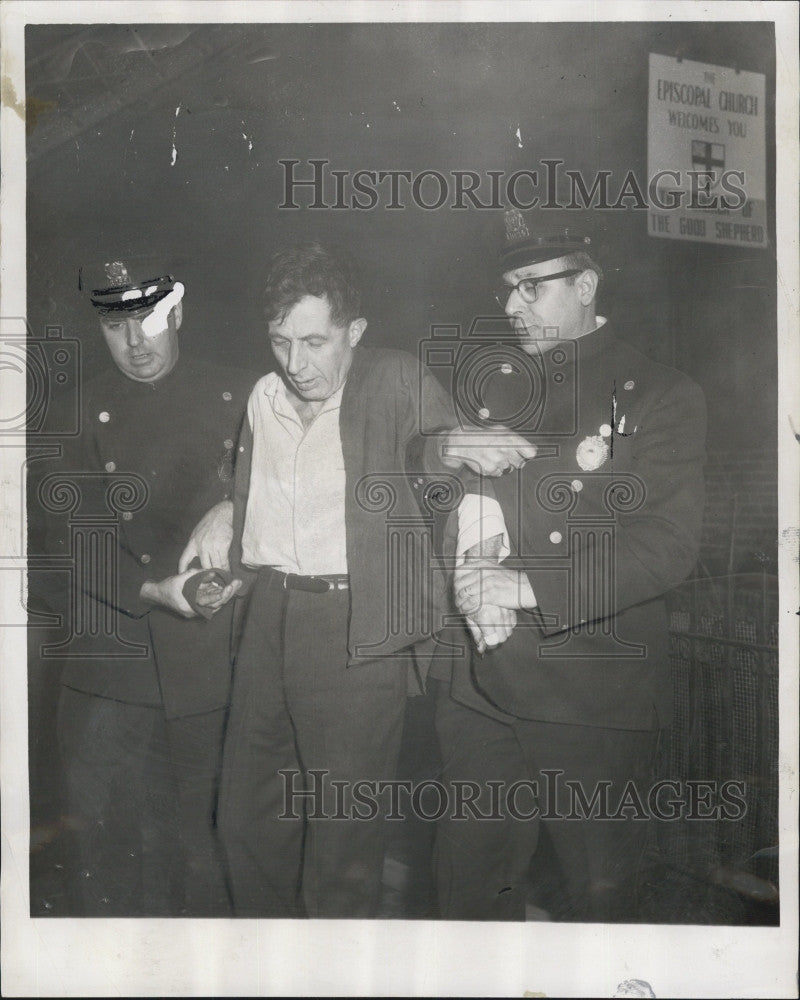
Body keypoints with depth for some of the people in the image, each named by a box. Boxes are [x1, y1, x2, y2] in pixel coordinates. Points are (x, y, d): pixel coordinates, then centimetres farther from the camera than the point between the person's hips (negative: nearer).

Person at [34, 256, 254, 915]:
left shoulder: (240, 398, 4)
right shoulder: (80, 410, 6)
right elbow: (67, 534, 0)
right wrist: (149, 590, -12)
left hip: (211, 660, 0)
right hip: (109, 663, 1)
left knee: (197, 831, 9)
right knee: (104, 831, 6)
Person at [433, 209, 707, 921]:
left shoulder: (660, 396, -2)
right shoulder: (492, 387, 14)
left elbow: (667, 544, -13)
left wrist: (527, 587, -18)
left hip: (595, 700, -4)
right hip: (481, 688, 4)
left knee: (599, 890, 10)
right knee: (470, 883, 14)